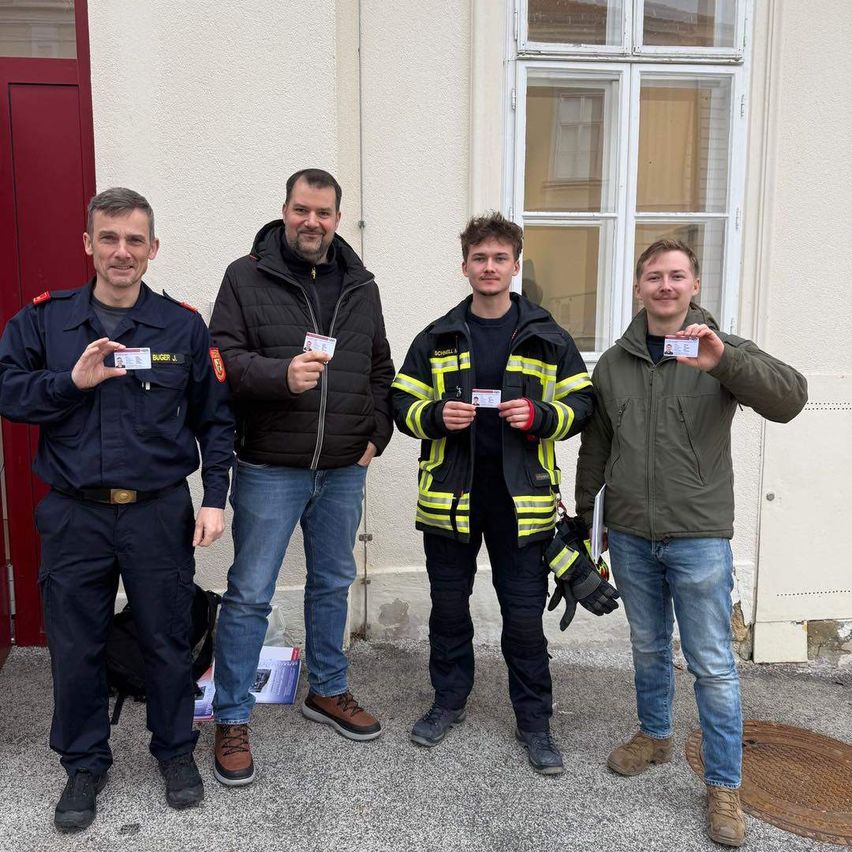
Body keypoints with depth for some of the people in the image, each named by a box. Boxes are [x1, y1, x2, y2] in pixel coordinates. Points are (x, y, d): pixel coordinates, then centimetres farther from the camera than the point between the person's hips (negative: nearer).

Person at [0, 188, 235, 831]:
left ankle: (176, 751, 33)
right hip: (74, 517, 1)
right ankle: (85, 764, 33)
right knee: (75, 647, 11)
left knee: (168, 640, 11)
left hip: (160, 513, 0)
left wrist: (215, 498, -4)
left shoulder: (183, 326, 1)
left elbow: (215, 420, 4)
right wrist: (73, 381, -17)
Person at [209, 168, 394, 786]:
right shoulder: (247, 277, -4)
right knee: (250, 595, 2)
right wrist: (281, 375, -27)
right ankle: (232, 720, 18)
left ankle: (328, 692, 37)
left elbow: (381, 370, 16)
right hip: (269, 470, -4)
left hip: (344, 472, 5)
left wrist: (377, 434, 5)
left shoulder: (361, 287, 9)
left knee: (333, 584, 17)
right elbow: (225, 358, -10)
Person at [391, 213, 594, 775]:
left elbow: (581, 403, 4)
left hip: (521, 496, -1)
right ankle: (449, 702, 35)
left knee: (525, 613, 5)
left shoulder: (547, 338, 3)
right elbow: (402, 404, 7)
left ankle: (535, 721, 24)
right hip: (450, 492, 2)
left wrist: (539, 415, -15)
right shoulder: (437, 338, 6)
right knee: (449, 605, 14)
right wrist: (437, 415, -14)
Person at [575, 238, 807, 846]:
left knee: (713, 666, 3)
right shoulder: (614, 362, 7)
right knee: (648, 648, 19)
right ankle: (655, 736, 40)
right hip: (630, 536, 4)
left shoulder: (722, 352, -4)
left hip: (699, 537, -3)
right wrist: (581, 515, 16)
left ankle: (724, 786, 17)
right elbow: (595, 447, 14)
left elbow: (789, 398, -21)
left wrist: (723, 360, -36)